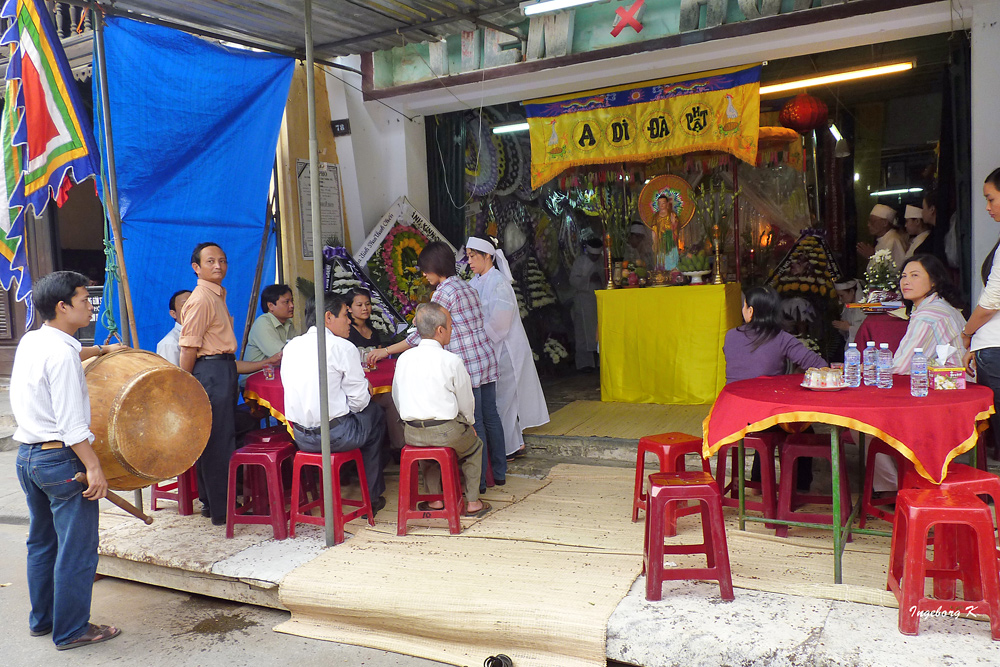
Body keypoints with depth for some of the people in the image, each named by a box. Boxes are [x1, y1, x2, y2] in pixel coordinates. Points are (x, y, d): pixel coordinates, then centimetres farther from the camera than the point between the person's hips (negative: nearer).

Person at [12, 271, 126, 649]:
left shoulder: (30, 341, 7)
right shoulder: (61, 354, -20)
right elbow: (71, 423, -22)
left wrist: (100, 350, 42)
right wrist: (94, 467, -20)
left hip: (27, 454, 10)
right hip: (60, 460, -10)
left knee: (41, 541, 21)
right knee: (77, 548, 2)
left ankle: (41, 619, 34)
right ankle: (71, 631, 12)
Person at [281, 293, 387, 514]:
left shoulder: (291, 346, 8)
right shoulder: (343, 347, -12)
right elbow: (359, 401, -11)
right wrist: (365, 385, 12)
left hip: (300, 437, 7)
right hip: (334, 436, -7)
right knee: (376, 414, 20)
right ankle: (372, 497, 27)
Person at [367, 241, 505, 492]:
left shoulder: (443, 292, -13)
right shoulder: (467, 287, 13)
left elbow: (423, 333, -13)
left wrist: (387, 351, -5)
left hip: (467, 366, -9)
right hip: (487, 359, 9)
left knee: (474, 423, -1)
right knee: (490, 417, 14)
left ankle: (479, 481, 8)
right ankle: (499, 472, 24)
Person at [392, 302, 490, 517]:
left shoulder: (404, 358, 2)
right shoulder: (452, 360, -11)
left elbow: (397, 397, 9)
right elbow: (466, 401, -2)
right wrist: (469, 423, 18)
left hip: (412, 433, 4)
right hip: (446, 432, -4)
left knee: (424, 442, 38)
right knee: (474, 445, 26)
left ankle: (434, 499, 34)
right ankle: (472, 502, 28)